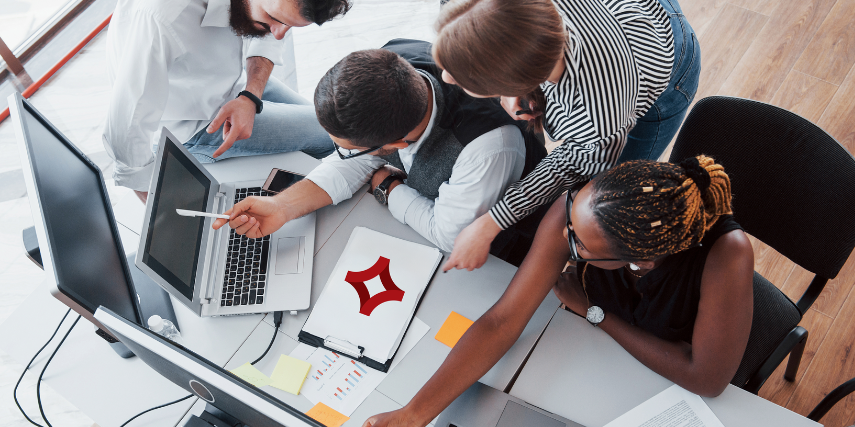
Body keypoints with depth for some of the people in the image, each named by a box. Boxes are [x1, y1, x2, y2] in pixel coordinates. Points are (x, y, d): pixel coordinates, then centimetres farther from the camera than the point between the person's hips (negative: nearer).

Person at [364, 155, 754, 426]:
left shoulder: (726, 253, -42)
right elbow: (502, 321, -32)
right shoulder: (573, 211, -35)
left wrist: (595, 311, -27)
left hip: (676, 375, -1)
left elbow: (708, 379, -31)